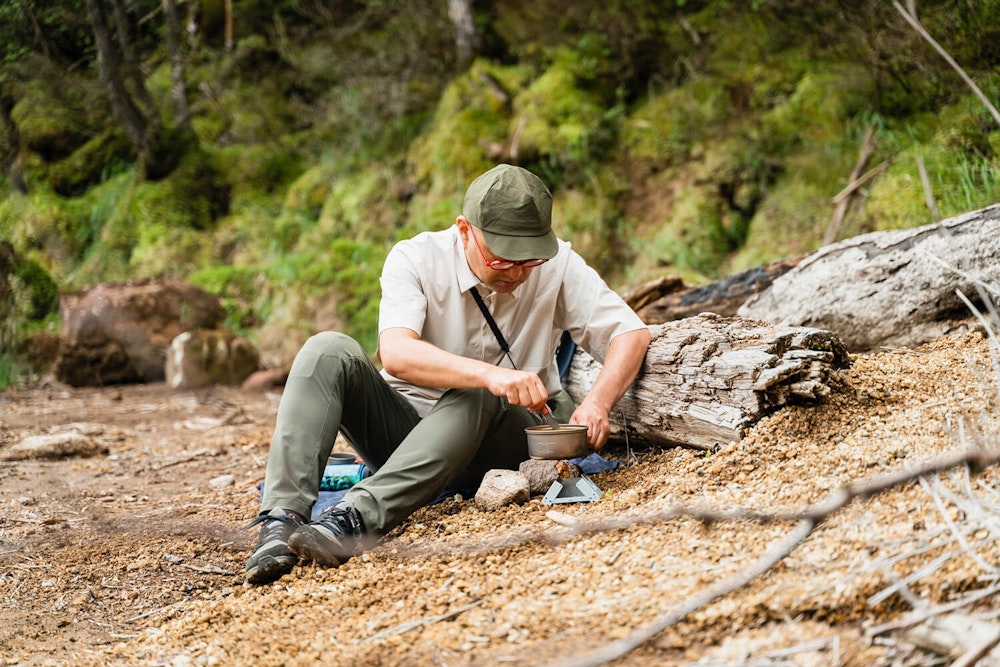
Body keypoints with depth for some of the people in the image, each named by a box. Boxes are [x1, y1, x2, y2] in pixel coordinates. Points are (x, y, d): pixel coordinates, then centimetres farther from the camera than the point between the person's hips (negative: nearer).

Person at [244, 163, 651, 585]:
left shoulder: (556, 265, -9)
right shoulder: (415, 259, -14)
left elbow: (632, 333, -9)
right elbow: (395, 354, -30)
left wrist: (597, 403, -28)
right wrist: (490, 373, -46)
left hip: (498, 440, 0)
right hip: (405, 422, 0)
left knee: (477, 400, -36)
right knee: (329, 350, -25)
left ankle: (359, 517, -47)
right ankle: (282, 519, -37)